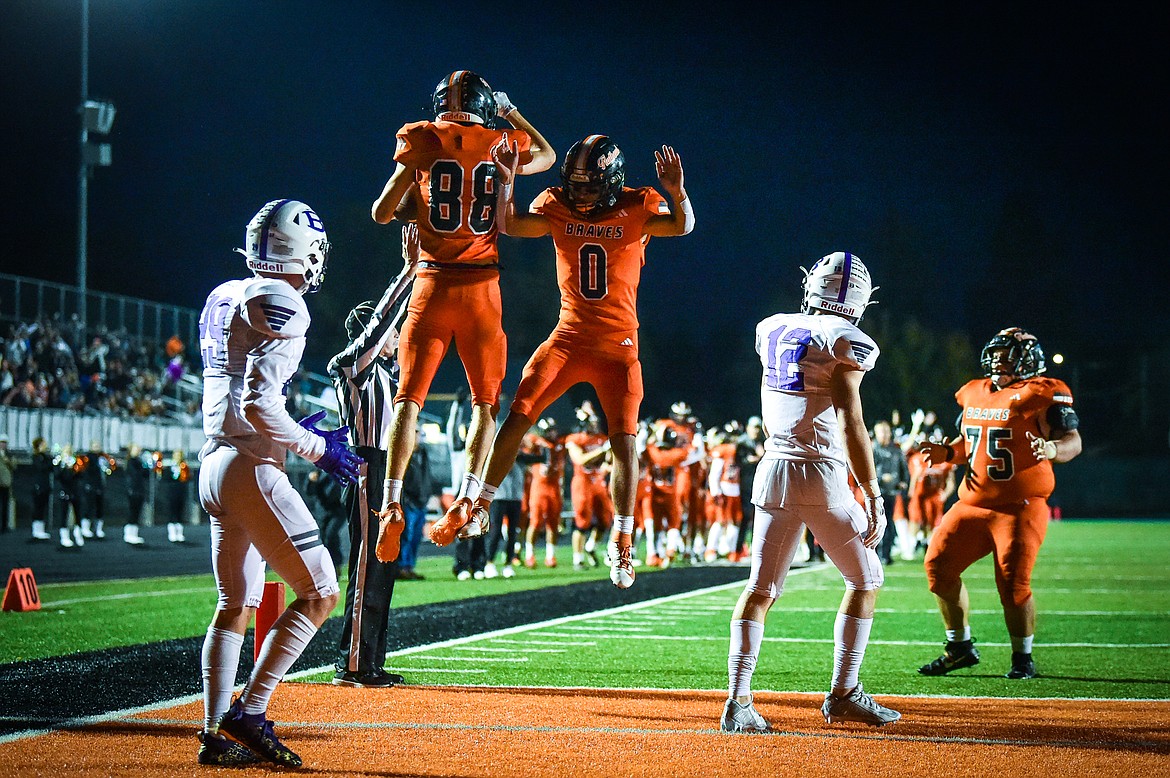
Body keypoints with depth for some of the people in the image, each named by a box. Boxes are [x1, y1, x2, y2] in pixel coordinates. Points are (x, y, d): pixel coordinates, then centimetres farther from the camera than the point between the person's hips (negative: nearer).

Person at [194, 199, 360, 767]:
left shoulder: (223, 299, 14)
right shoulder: (283, 306, -13)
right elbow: (259, 406, -21)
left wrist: (297, 431, 21)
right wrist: (318, 448, -10)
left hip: (215, 463, 9)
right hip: (252, 468, -9)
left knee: (236, 605, 14)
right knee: (319, 593, -2)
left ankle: (216, 735, 13)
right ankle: (249, 713, -6)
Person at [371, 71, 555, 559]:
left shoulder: (421, 140, 0)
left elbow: (383, 213, 4)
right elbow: (547, 156, 29)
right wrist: (511, 113, 39)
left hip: (433, 283, -1)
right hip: (482, 286, 1)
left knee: (409, 397, 2)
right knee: (485, 399, 14)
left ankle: (392, 504, -11)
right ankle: (467, 496, -2)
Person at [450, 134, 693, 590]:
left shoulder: (635, 210, -7)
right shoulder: (558, 207, -1)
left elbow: (682, 226, -22)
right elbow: (510, 225, -11)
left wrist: (677, 193, -41)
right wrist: (506, 181, -24)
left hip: (618, 346, -2)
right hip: (568, 338, 2)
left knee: (623, 441, -6)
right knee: (518, 417, -6)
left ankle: (621, 546, 3)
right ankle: (480, 509, 8)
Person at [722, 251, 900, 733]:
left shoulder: (772, 331, 10)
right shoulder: (846, 342, -9)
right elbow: (850, 423, -16)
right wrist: (874, 497, -14)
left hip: (773, 471, 5)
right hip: (822, 476, -5)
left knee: (761, 589, 7)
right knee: (865, 580, 12)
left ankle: (737, 701, -2)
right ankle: (843, 694, 11)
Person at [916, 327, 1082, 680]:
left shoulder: (1041, 395, -6)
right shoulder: (974, 394, 14)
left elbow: (1073, 441, -11)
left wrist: (1052, 449, -32)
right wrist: (947, 453, 6)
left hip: (1020, 505, -7)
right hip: (973, 502, 7)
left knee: (1013, 582, -13)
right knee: (939, 564, 1)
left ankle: (1023, 658, 7)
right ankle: (960, 648, 16)